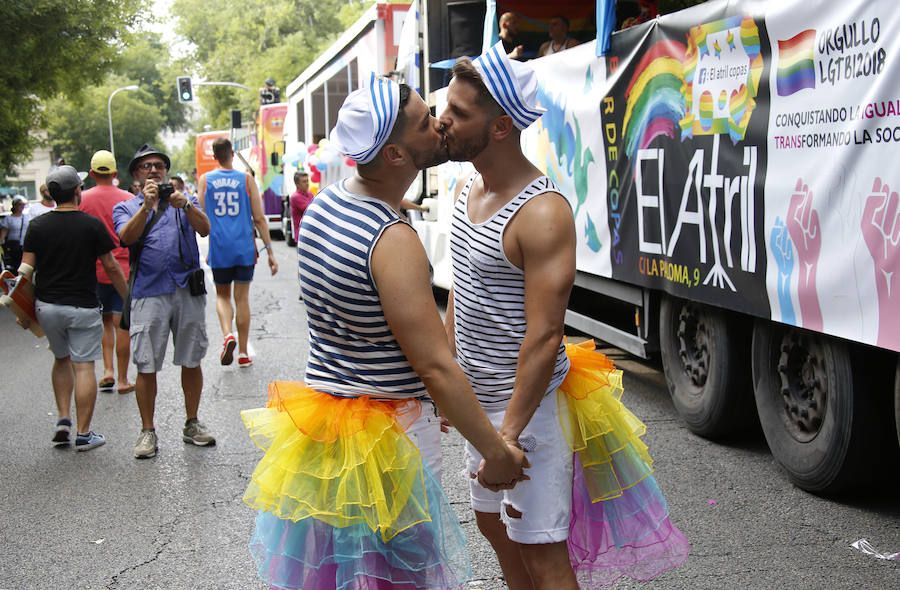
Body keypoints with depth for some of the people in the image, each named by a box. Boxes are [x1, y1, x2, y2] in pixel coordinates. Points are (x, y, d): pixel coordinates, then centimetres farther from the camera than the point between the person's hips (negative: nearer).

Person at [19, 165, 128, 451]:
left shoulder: (38, 226, 1)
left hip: (47, 306, 4)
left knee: (61, 360, 23)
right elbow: (111, 267, -4)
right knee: (84, 366, 0)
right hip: (83, 307, -4)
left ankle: (63, 419, 15)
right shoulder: (92, 225, -7)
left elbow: (26, 269, 0)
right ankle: (83, 434, 3)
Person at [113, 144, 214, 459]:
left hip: (188, 290, 1)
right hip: (148, 293, -1)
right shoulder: (126, 208, 12)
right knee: (147, 366, -1)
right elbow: (126, 237, -9)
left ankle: (192, 424, 21)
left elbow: (204, 229, -5)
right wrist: (147, 206, -22)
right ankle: (147, 431, 10)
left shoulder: (185, 202, 14)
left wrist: (186, 206, -22)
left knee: (191, 361, 7)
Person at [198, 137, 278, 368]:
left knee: (222, 296, 17)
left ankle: (228, 334, -10)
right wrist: (270, 251, 1)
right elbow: (259, 218, -3)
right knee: (242, 298, 9)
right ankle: (243, 353, 12)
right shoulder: (246, 179, 0)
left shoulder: (205, 180, 2)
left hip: (219, 248, 0)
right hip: (244, 249, 0)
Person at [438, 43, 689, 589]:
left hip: (528, 402, -9)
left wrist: (510, 433, -24)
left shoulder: (542, 213, -24)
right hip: (481, 398, 9)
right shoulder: (468, 188, 5)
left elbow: (545, 336, -25)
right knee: (492, 522, 22)